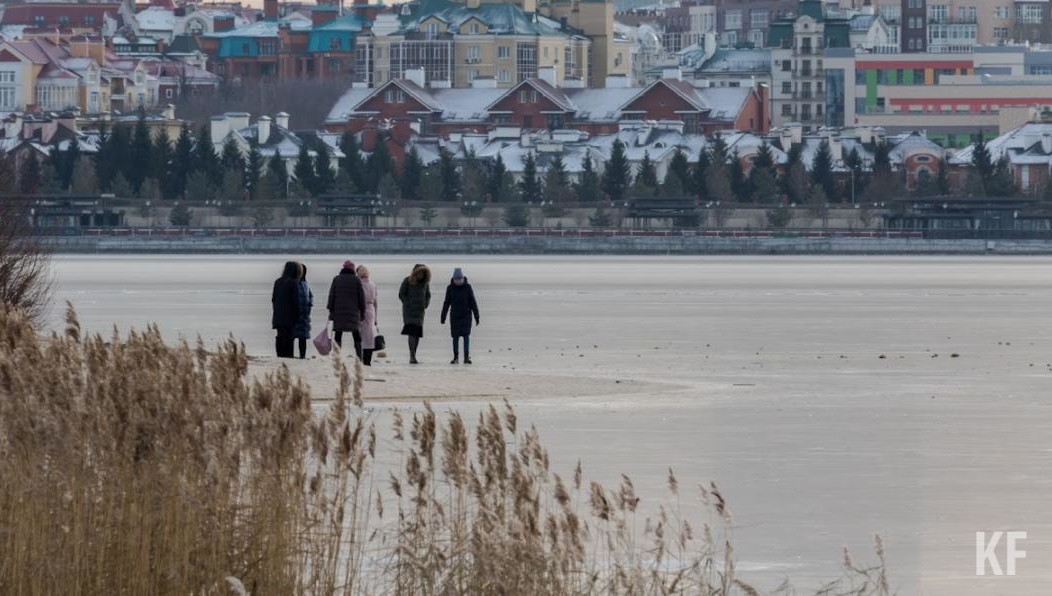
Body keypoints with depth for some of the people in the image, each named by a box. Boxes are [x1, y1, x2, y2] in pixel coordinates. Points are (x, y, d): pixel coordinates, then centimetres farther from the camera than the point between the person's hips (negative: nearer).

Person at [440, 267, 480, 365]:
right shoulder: (450, 288, -1)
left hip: (466, 315, -2)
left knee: (466, 335, -11)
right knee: (455, 337, 2)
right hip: (454, 316, 2)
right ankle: (456, 357, 11)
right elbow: (446, 303, 5)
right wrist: (443, 317, 5)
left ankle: (466, 357, -12)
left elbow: (473, 303, -2)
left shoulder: (467, 287, -5)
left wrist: (477, 317, -3)